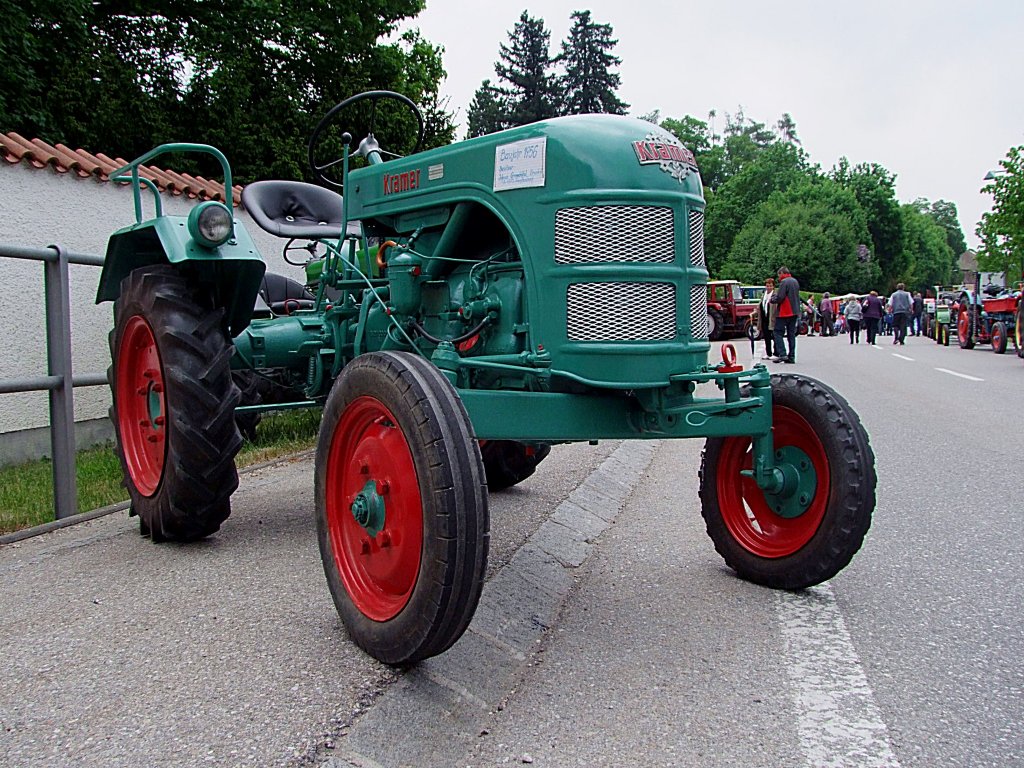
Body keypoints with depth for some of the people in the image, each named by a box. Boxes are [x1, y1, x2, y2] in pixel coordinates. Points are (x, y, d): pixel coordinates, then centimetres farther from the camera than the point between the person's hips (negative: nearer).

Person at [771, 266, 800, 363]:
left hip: (784, 312, -8)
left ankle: (781, 354, -13)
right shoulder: (795, 281, 16)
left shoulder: (784, 282, -12)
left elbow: (779, 298, -18)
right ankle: (791, 356, 8)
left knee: (778, 332, -3)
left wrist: (772, 299, 1)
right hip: (794, 312, 8)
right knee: (791, 334, 9)